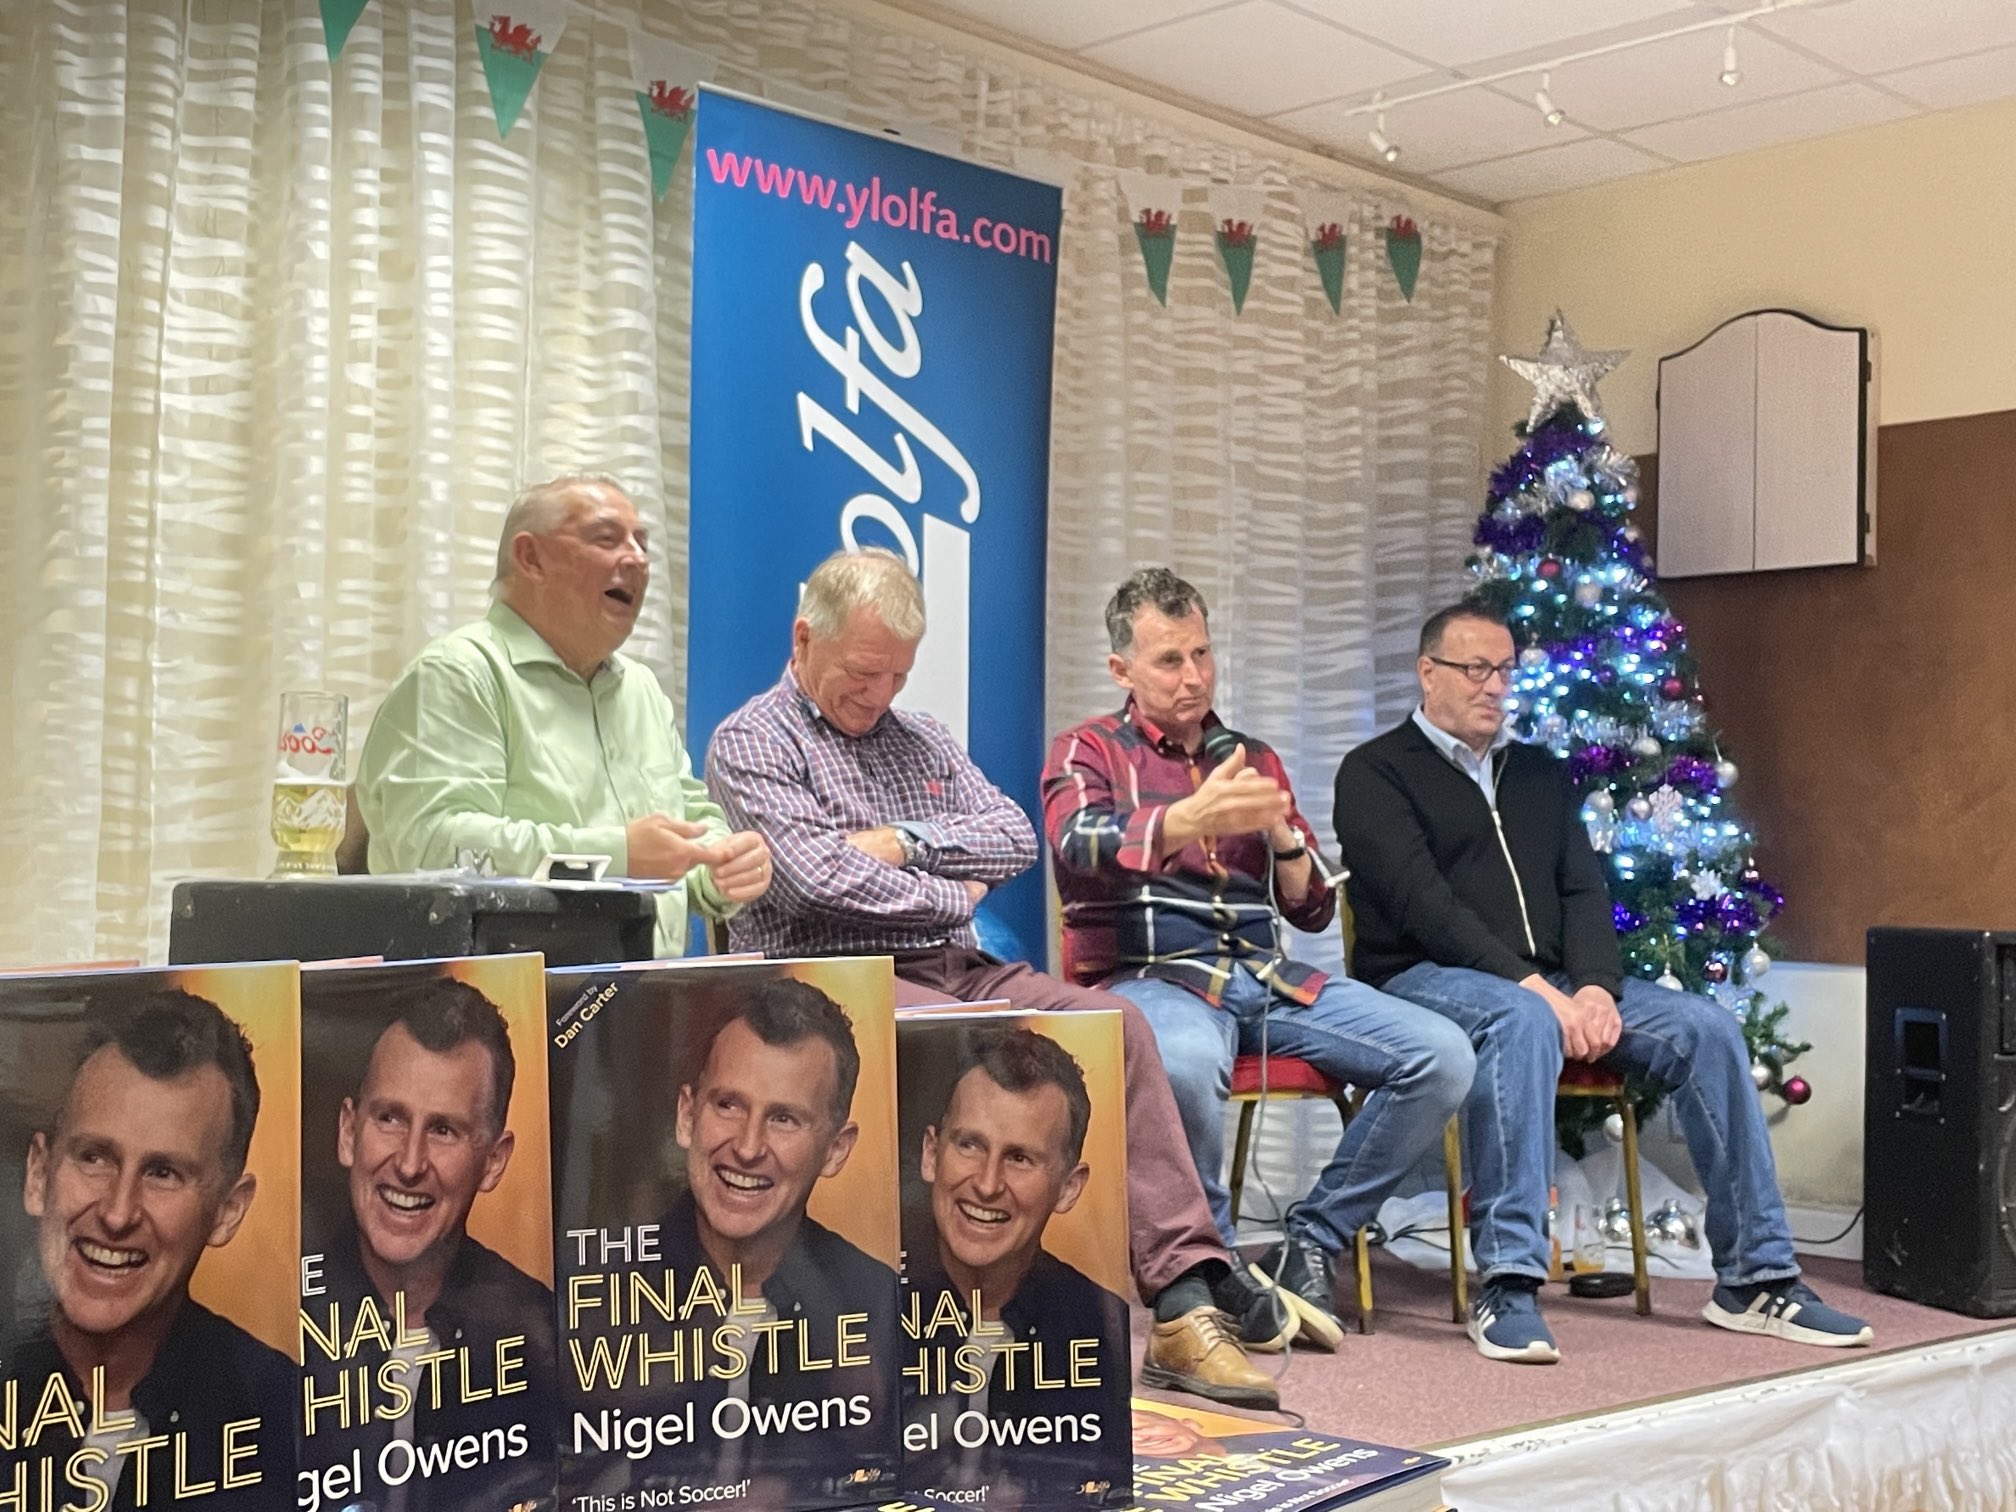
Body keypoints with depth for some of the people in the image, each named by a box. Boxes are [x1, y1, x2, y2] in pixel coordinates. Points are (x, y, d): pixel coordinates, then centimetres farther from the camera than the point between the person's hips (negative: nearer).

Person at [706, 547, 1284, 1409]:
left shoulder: (920, 740, 23)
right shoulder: (750, 744, 2)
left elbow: (1016, 838, 10)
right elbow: (818, 877, -14)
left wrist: (909, 841, -5)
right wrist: (953, 897, -3)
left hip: (959, 969, 7)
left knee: (1116, 1023, -19)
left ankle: (1184, 1283, -24)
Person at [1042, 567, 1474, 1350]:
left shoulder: (1253, 759, 21)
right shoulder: (1088, 751, 7)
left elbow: (1313, 910, 18)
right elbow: (1080, 848, -17)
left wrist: (1284, 839, -5)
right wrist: (1190, 820, -35)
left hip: (1264, 974, 5)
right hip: (1150, 976, -5)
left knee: (1442, 1057, -15)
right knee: (1184, 1063, -41)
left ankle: (1310, 1245, -3)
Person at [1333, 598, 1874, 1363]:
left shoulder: (1540, 773, 22)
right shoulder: (1377, 772, 1)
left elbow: (1584, 890, 12)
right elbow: (1421, 903, -12)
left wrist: (1595, 986, -9)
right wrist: (1528, 983, -22)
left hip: (1550, 983, 6)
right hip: (1427, 978, -6)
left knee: (1706, 1026, -13)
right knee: (1522, 1021, -39)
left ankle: (1755, 1278, -8)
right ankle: (1507, 1286, -41)